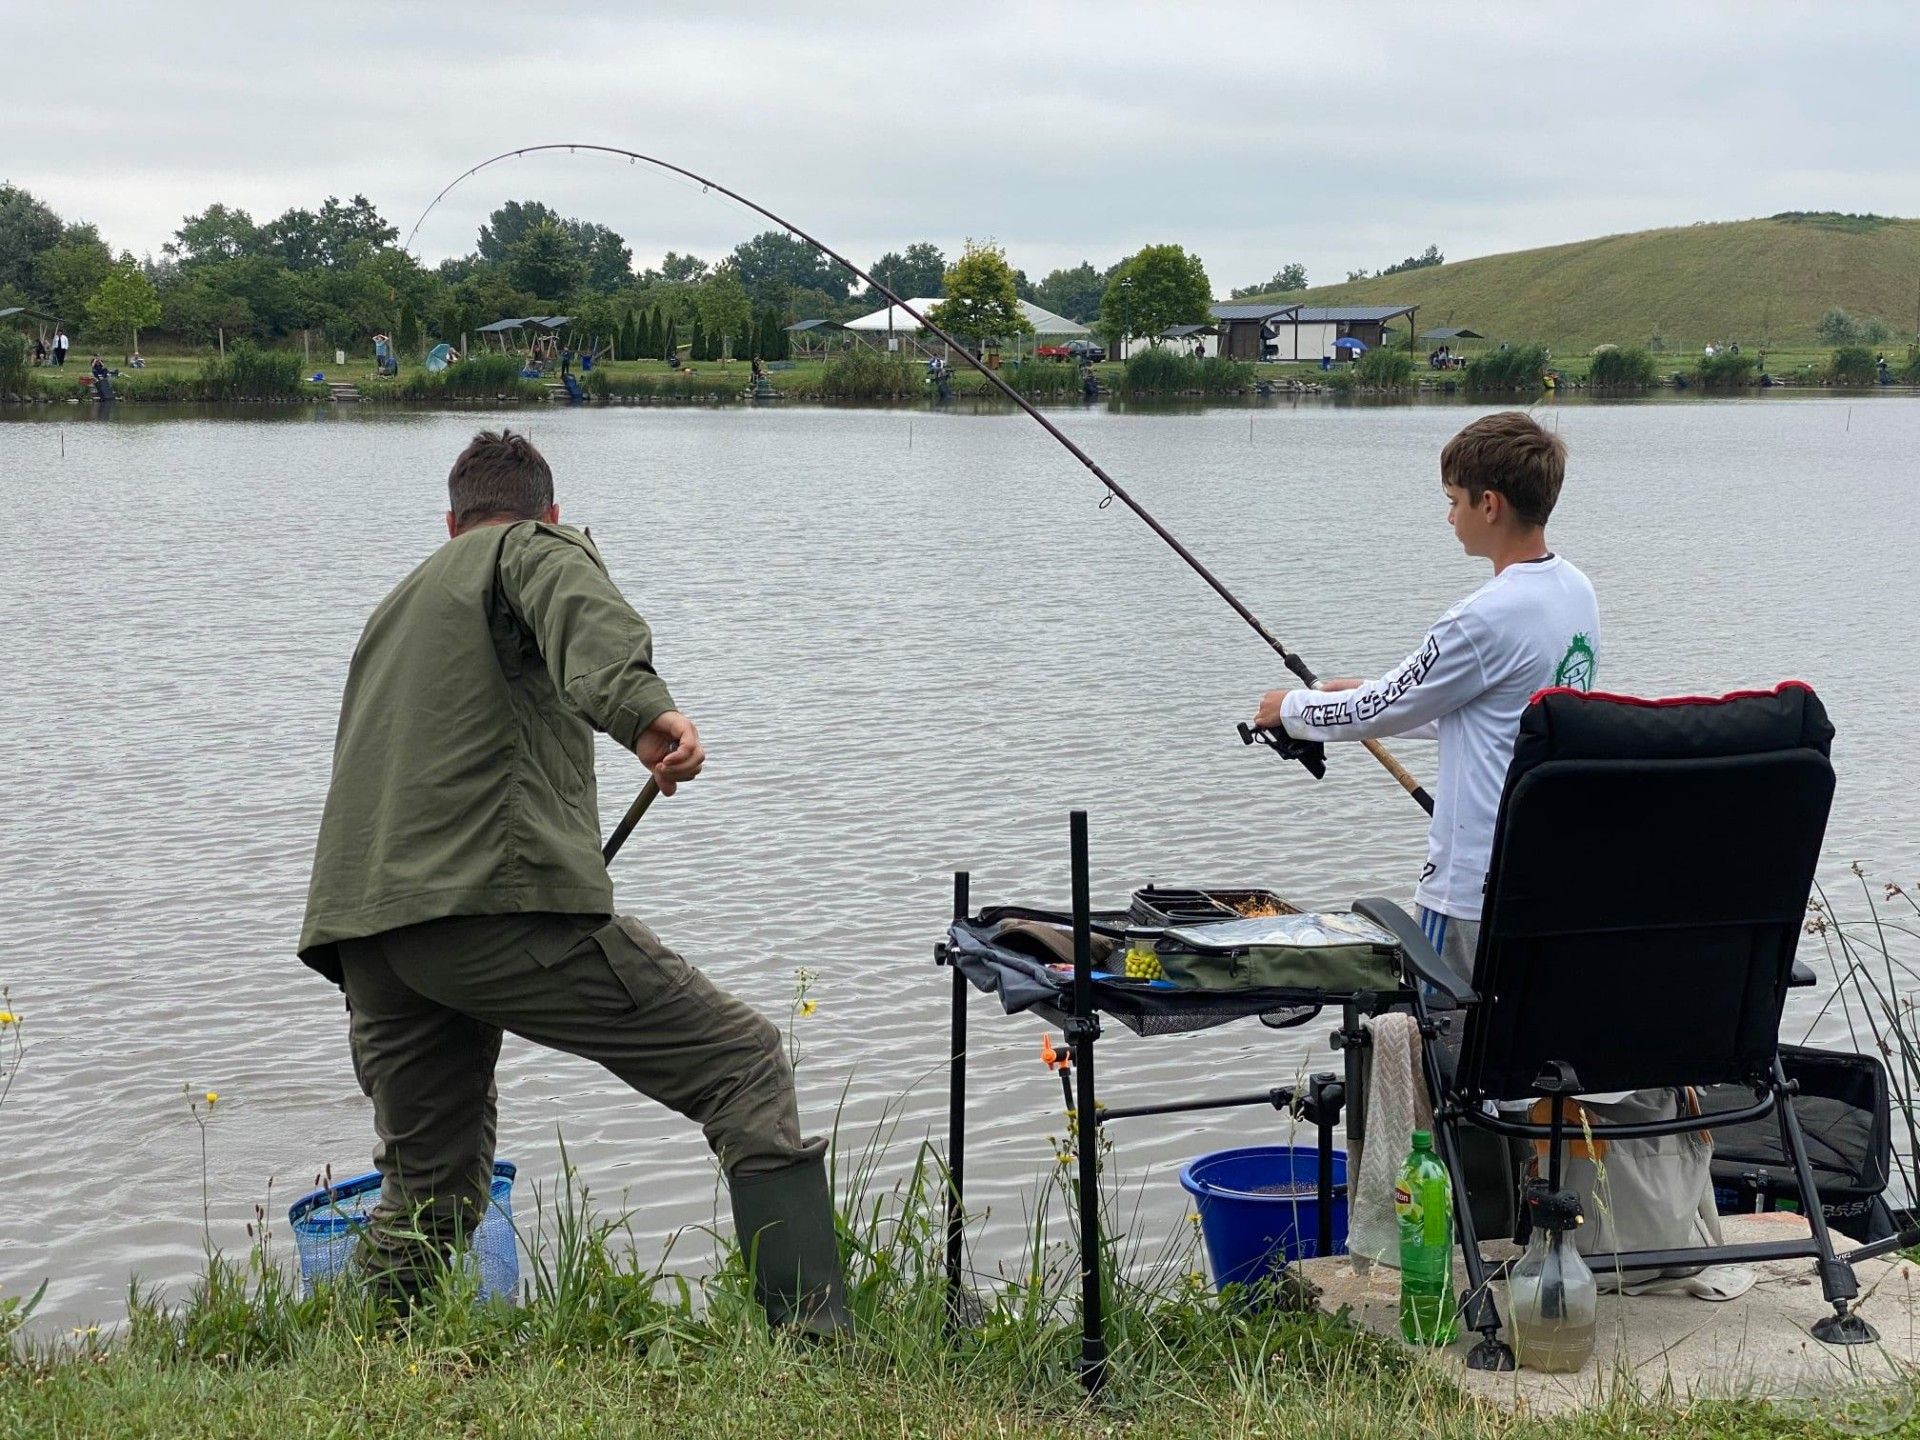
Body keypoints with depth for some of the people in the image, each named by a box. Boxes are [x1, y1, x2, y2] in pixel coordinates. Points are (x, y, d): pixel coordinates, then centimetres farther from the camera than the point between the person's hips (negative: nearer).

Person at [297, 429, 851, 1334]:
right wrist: (641, 706, -34)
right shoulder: (537, 547, 12)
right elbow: (581, 612, -13)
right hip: (501, 900, -7)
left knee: (429, 1192, 20)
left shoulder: (395, 606, 34)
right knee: (742, 1065, -5)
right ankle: (814, 1331, -17)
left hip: (361, 935, 8)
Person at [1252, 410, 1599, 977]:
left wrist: (1291, 708, 9)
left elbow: (1386, 712, -8)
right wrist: (1367, 696, 21)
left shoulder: (1488, 619, -21)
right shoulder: (1575, 590, 6)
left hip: (1478, 884, -9)